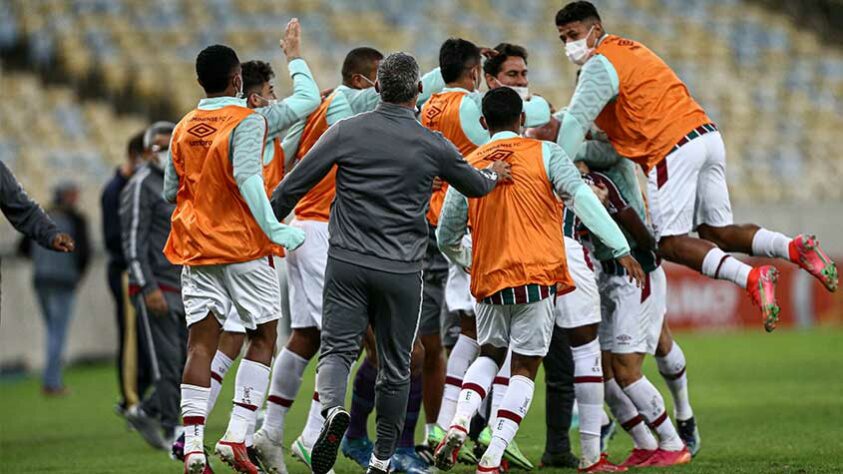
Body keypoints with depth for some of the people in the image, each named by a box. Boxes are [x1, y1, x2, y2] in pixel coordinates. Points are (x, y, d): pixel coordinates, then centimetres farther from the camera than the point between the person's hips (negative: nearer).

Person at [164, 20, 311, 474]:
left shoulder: (183, 128, 9)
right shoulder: (247, 121, -9)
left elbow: (170, 191, 15)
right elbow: (246, 177, -21)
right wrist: (275, 229, -20)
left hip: (195, 249, 5)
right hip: (244, 248, -5)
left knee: (201, 342, 1)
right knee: (263, 337, 7)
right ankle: (236, 437, -5)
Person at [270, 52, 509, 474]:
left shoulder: (346, 131, -3)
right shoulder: (433, 146, -1)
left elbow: (295, 184, -3)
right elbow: (475, 186, 18)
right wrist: (494, 175, 41)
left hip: (347, 263, 0)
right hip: (401, 269, 0)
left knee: (337, 348, 2)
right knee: (394, 367, 11)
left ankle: (333, 409, -29)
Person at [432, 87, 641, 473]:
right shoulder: (544, 153, 1)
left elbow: (446, 238, 13)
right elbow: (582, 197, -13)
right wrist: (620, 249, -14)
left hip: (488, 281, 3)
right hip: (537, 275, -3)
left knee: (490, 354, 23)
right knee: (524, 367, 5)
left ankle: (459, 423, -1)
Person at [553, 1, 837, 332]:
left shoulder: (600, 65, -3)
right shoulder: (629, 49, 25)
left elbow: (576, 123, -8)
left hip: (672, 151, -9)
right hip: (706, 134, 9)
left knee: (671, 243, -4)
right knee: (717, 232, 13)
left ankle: (751, 278, -21)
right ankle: (795, 248, -4)